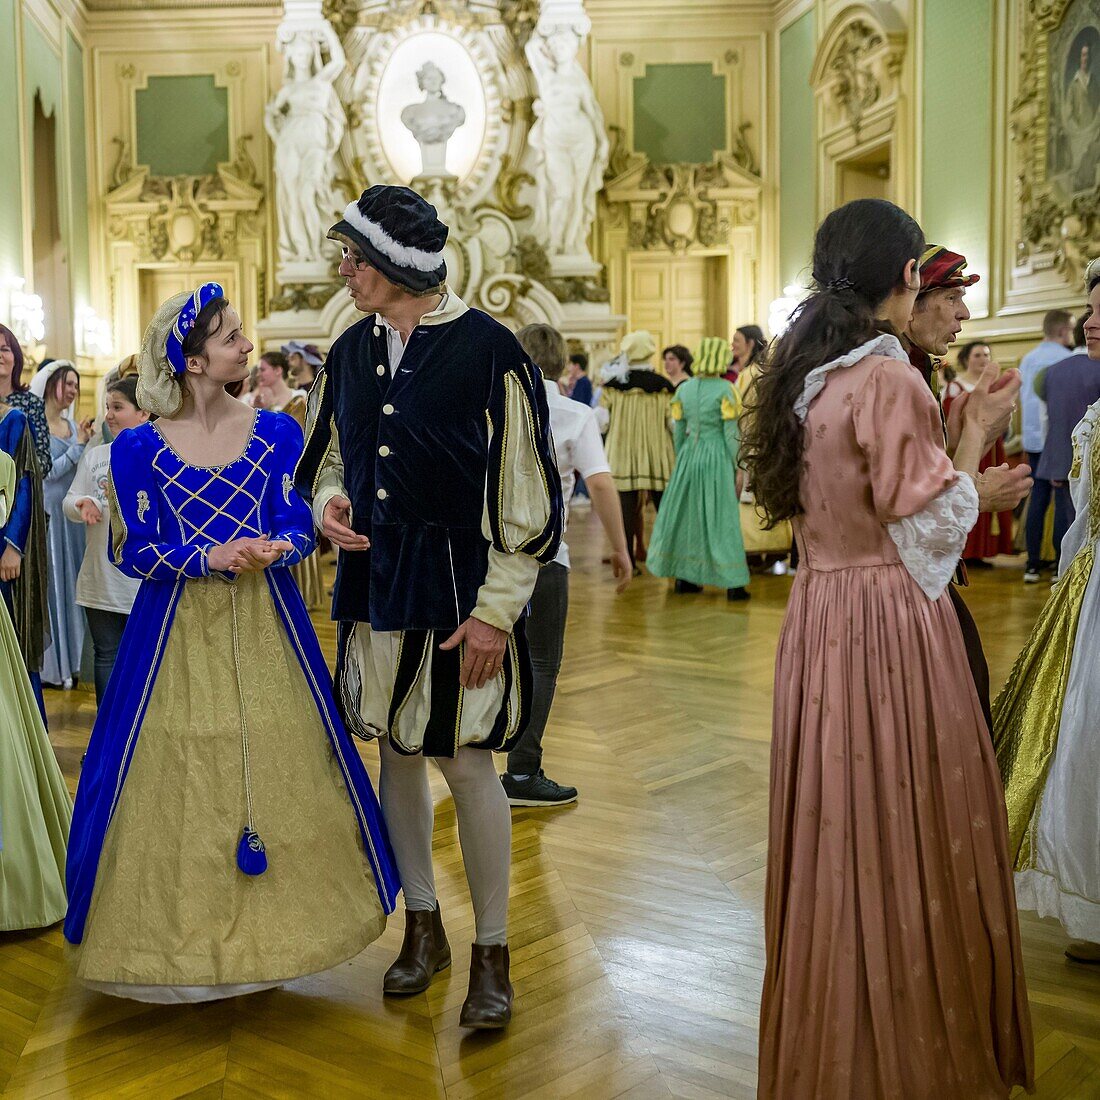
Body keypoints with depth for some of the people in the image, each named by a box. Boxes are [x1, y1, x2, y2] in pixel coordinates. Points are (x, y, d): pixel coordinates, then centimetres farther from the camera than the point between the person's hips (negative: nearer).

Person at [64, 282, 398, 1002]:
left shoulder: (277, 431, 2)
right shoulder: (139, 448, -4)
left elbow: (300, 526, 0)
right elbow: (133, 551, -5)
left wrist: (273, 549, -21)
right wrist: (210, 556, -19)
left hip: (268, 626, 2)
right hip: (178, 634, -2)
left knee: (276, 773, 7)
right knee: (180, 784, 3)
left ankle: (269, 930, 26)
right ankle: (185, 931, 23)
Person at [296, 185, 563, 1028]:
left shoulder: (488, 350, -12)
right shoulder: (352, 352, 6)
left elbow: (526, 492, -11)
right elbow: (328, 454, 20)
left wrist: (497, 609, -15)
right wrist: (327, 502, -4)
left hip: (457, 583, -5)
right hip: (376, 581, 6)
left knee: (466, 762, -4)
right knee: (398, 751, 12)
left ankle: (492, 953, 14)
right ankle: (423, 927, 30)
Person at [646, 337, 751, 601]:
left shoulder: (685, 388, 4)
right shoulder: (725, 390, -10)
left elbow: (678, 430, 8)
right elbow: (731, 433, -9)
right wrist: (734, 469, -2)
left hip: (688, 456, 5)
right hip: (717, 458, -4)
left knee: (686, 513, 14)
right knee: (722, 518, -1)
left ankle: (683, 576, 19)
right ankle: (733, 584, 2)